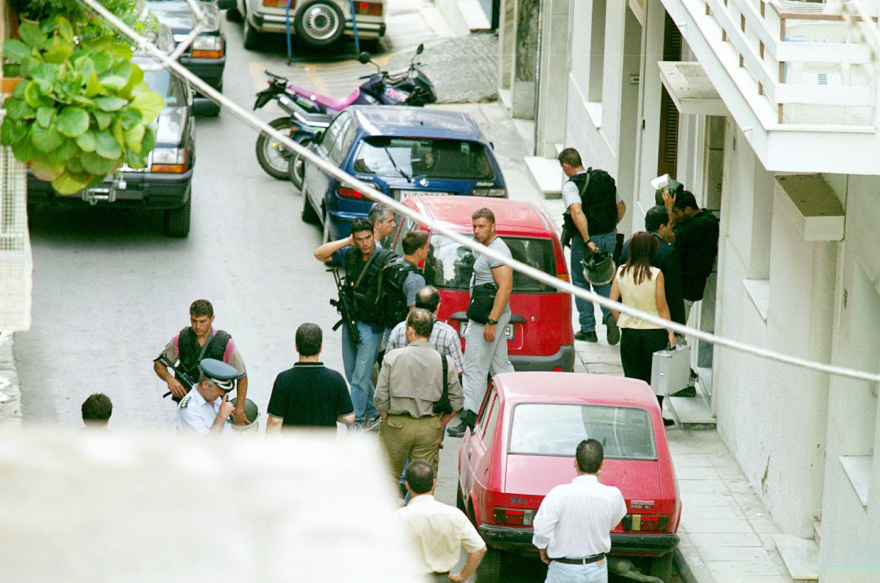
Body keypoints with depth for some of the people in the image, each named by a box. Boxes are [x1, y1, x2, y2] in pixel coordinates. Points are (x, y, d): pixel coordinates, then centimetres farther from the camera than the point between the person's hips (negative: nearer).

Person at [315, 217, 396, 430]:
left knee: (360, 377, -7)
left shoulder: (387, 259, -12)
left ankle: (357, 422, 0)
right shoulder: (349, 255, 3)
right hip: (350, 322, 6)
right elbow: (319, 254, 2)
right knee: (352, 375, 13)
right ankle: (374, 414, 28)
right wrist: (347, 242, -6)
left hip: (372, 326, -6)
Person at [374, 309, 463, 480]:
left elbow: (381, 398, -6)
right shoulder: (445, 362, -3)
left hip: (397, 426, -2)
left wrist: (386, 421, 9)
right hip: (429, 428, 2)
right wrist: (439, 426, 12)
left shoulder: (392, 358, -7)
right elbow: (456, 401, 2)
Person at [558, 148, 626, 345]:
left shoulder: (571, 185, -14)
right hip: (609, 238, 6)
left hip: (584, 241, -6)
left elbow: (577, 212, -29)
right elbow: (621, 206, 15)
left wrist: (587, 241, -28)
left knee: (581, 283, 10)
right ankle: (610, 315, -5)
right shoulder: (605, 179, 7)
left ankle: (588, 329, 13)